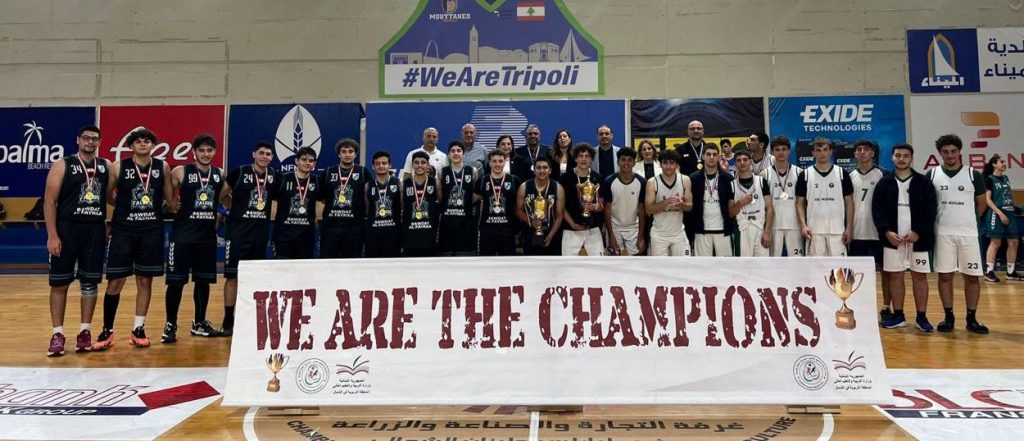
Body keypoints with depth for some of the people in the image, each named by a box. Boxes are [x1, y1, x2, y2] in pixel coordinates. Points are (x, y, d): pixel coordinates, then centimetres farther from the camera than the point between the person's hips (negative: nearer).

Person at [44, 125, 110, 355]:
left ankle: (85, 331, 15)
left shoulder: (106, 166, 9)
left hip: (95, 230, 3)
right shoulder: (63, 165, -2)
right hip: (67, 228, -3)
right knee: (59, 283, 2)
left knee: (90, 283, 7)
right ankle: (58, 334, 10)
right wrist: (52, 235, -14)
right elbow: (49, 201, -6)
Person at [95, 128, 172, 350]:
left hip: (152, 231, 2)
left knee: (145, 281, 6)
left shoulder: (162, 167, 3)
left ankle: (138, 329, 17)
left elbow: (169, 197, 12)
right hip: (123, 230, -1)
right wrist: (126, 207, 7)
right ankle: (107, 331, 14)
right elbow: (107, 195, 6)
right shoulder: (118, 167, -2)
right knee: (115, 282, 1)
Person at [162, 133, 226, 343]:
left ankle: (199, 323, 24)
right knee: (176, 281, -1)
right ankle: (170, 325, 11)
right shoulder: (180, 172, -7)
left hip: (208, 236, 4)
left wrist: (218, 216, 8)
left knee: (203, 281, 11)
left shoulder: (220, 174, 5)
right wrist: (175, 209, -7)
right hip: (182, 235, -4)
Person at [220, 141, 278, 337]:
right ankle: (228, 321, 7)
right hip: (238, 231, -4)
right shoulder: (239, 172, -8)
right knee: (232, 276, -1)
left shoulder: (274, 176, 4)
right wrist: (236, 208, 3)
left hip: (261, 233, 4)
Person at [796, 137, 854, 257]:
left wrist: (849, 228, -2)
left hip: (837, 230, 0)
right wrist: (803, 225, -9)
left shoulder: (842, 174, 5)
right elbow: (800, 203, 4)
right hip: (814, 230, 0)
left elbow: (849, 202, 6)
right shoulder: (805, 175, 4)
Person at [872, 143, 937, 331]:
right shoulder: (884, 182, 5)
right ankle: (898, 316, 16)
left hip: (918, 237, -1)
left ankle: (921, 317, 12)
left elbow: (930, 210, -3)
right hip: (892, 237, 1)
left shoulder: (923, 182, 1)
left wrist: (918, 232, -13)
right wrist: (886, 231, -11)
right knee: (894, 276, 6)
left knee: (920, 276, 3)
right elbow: (877, 210, 1)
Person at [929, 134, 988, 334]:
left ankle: (971, 318, 14)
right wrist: (943, 219, 8)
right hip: (943, 233, 0)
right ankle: (948, 317, 14)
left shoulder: (973, 175, 1)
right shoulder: (932, 174, 2)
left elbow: (981, 204, 10)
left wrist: (966, 219, 13)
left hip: (968, 233, 0)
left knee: (972, 276, 3)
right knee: (944, 275, 4)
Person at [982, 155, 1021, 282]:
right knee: (995, 243, -8)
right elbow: (987, 199, -12)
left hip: (1010, 213, 7)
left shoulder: (1006, 178, 16)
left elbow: (1009, 195, 25)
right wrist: (1000, 213, -18)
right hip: (996, 214, -7)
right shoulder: (989, 179, -6)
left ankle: (1011, 272, 14)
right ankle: (989, 272, -4)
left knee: (1013, 242, 6)